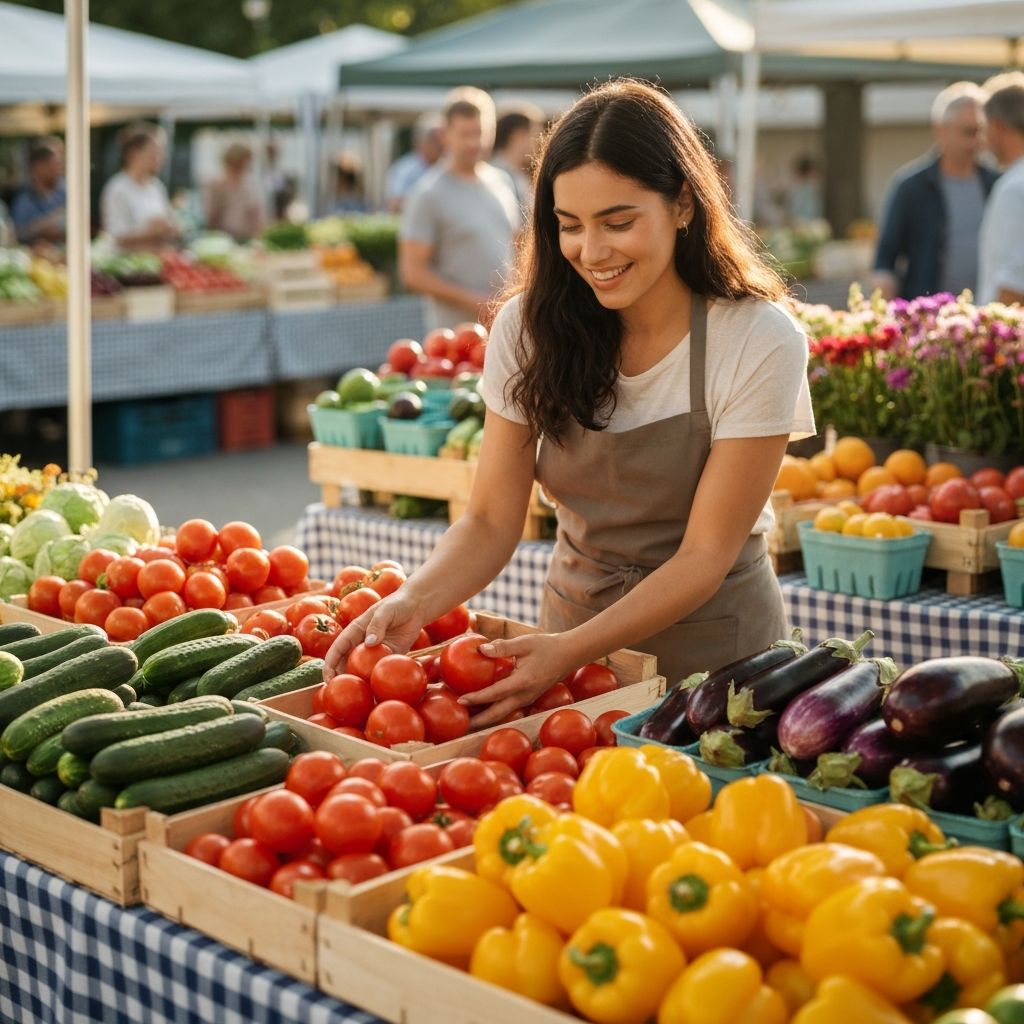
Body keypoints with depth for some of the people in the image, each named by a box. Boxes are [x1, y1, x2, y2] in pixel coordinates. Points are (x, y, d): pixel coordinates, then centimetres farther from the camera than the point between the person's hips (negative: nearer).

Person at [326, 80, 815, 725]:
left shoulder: (760, 344, -17)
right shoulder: (531, 327, -7)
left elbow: (704, 557, -16)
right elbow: (493, 520, -7)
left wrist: (571, 652, -28)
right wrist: (414, 602, -26)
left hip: (711, 648, -2)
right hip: (572, 632, 3)